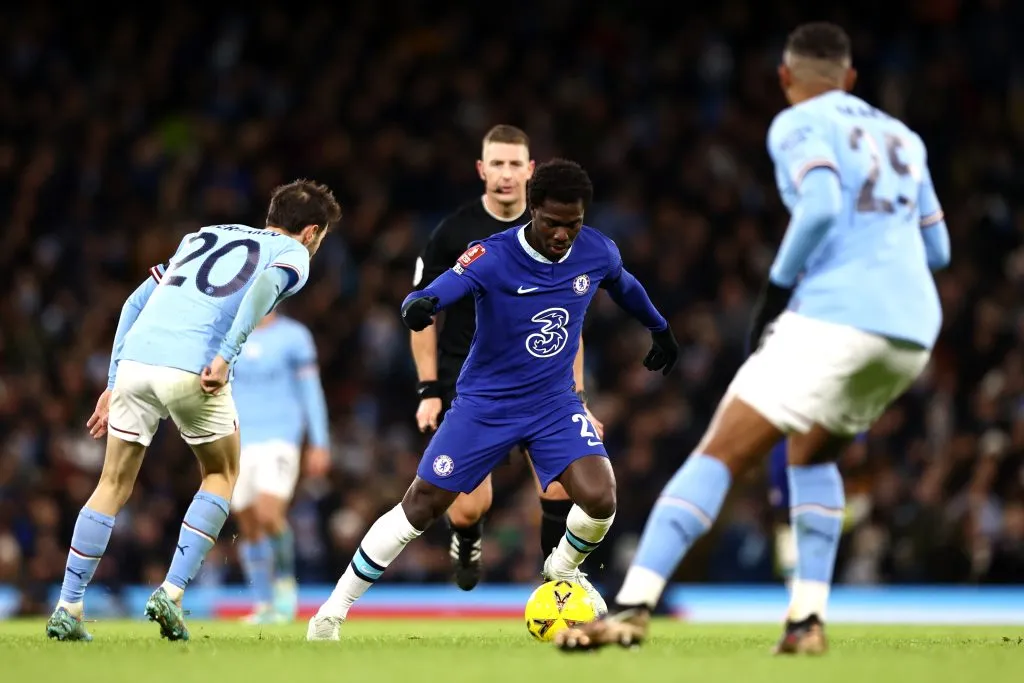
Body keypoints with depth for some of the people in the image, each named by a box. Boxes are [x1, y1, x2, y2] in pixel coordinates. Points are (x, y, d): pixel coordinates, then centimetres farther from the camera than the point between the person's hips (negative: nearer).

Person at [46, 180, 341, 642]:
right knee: (221, 475, 19)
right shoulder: (292, 253, 15)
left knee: (114, 484, 17)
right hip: (192, 369, -5)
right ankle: (171, 594, 7)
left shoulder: (204, 237, 32)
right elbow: (264, 286, -10)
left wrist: (114, 385, 27)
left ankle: (67, 609, 12)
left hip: (135, 359, 5)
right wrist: (224, 357, -17)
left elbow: (136, 302, 26)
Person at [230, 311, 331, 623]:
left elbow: (311, 390, 2)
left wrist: (320, 444, -2)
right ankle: (264, 606, 13)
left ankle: (285, 578, 2)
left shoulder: (293, 336, 0)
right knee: (248, 526, 3)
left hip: (280, 438, -4)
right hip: (239, 442, 4)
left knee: (269, 514, -22)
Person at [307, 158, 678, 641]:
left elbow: (624, 286, 15)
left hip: (554, 405, 3)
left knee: (599, 499, -19)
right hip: (485, 403, -3)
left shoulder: (597, 253, -9)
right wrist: (420, 304, -64)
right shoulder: (493, 257, -23)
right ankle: (333, 611, 13)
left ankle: (563, 570, 15)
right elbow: (443, 288, -39)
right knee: (420, 507, -1)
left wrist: (659, 330, 32)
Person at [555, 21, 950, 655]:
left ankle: (634, 604, -22)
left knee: (720, 454, -9)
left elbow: (820, 204, -15)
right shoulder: (900, 136, 24)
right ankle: (809, 619, 14)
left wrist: (777, 288, -6)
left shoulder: (799, 125, 4)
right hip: (914, 324, 7)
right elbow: (938, 249, 27)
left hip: (836, 312, -7)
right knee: (811, 453, 27)